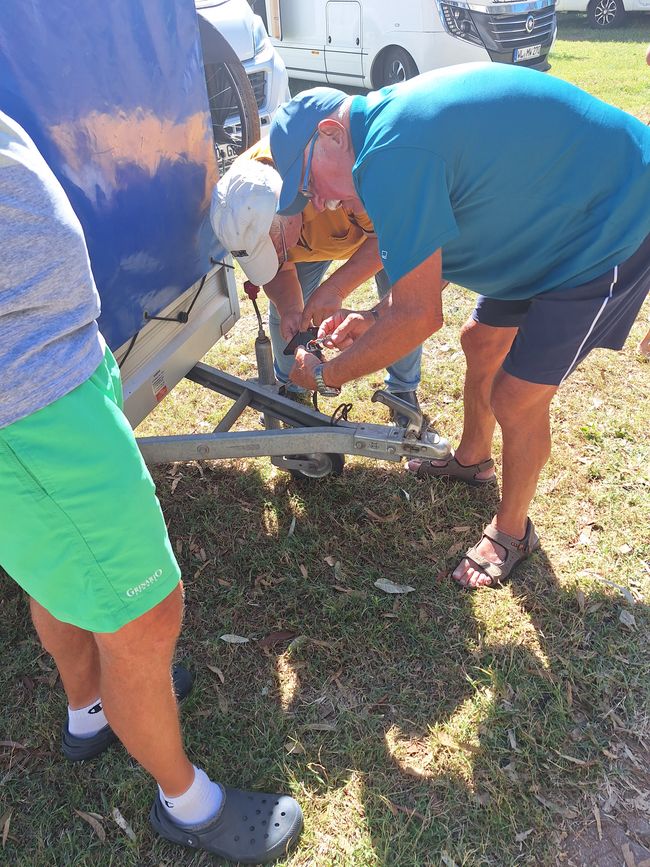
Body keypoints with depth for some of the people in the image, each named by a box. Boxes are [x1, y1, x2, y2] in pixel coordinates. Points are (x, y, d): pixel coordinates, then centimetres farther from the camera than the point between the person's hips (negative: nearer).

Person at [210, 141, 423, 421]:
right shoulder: (242, 200, -30)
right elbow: (279, 271, -17)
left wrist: (335, 288, -48)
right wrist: (289, 310, -38)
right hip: (309, 232, 3)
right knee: (281, 310, -5)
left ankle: (404, 392, 13)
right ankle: (293, 390, 21)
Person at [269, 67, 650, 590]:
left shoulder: (391, 156, -29)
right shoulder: (394, 115, 3)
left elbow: (418, 315, -27)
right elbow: (429, 252, 13)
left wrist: (325, 375, -14)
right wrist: (374, 320, 5)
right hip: (558, 212, 10)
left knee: (516, 399, -5)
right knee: (481, 342, 18)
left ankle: (511, 532, 21)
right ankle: (472, 459, 44)